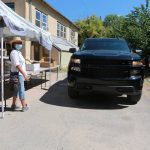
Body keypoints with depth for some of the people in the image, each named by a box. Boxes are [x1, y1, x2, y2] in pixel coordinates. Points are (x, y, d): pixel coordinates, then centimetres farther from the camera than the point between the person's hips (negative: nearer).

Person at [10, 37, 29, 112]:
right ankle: (24, 106, 2)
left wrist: (24, 74, 16)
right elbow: (17, 65, -24)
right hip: (18, 74, -10)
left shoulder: (18, 52, 15)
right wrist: (24, 74, -27)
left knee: (16, 90, 14)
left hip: (19, 74, 10)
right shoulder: (14, 52, -15)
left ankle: (13, 105, 23)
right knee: (21, 90, -5)